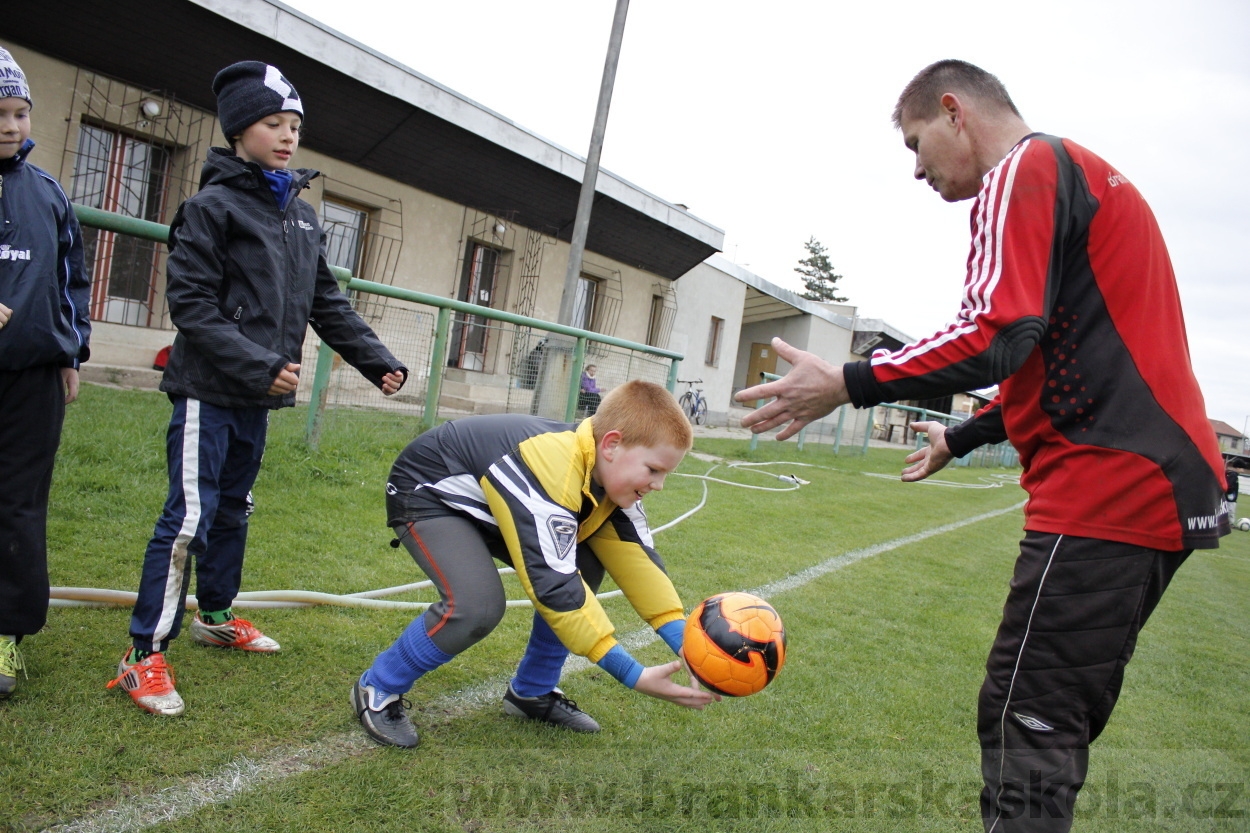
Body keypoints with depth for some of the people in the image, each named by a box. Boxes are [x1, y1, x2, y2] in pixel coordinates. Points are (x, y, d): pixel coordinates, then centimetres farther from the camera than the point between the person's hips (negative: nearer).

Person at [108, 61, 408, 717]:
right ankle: (144, 654, 1)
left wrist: (378, 361, 9)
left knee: (233, 510, 18)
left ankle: (215, 616, 34)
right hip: (209, 392, -7)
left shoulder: (303, 217, 13)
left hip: (256, 399, 7)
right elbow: (192, 305, -15)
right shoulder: (211, 208, -9)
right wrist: (259, 365, -24)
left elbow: (327, 304, 16)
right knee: (190, 517, -8)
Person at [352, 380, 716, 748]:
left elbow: (638, 560, -10)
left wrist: (687, 645, -20)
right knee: (477, 606, -29)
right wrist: (635, 676, -38)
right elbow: (554, 588, -41)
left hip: (491, 502, 8)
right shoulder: (549, 475, -39)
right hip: (428, 493, -8)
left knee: (587, 569, -2)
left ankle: (531, 692, 14)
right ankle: (377, 689, -3)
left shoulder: (611, 472, -12)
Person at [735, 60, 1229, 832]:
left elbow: (998, 337, -20)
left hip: (1109, 491, -10)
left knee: (1026, 722, -7)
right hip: (1162, 488, 10)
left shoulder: (1026, 170, -6)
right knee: (1056, 720, 15)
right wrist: (960, 439, 31)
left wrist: (846, 384, -16)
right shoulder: (1084, 174, 24)